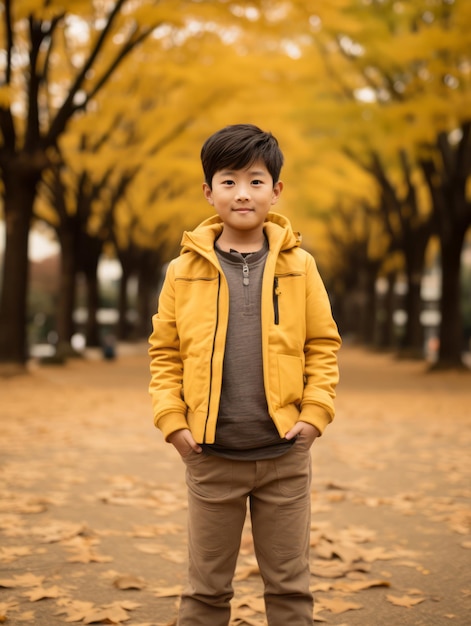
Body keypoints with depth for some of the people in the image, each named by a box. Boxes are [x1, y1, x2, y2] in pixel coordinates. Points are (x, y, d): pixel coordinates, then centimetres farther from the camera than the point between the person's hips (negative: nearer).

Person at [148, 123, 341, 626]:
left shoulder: (299, 266, 0)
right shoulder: (185, 270, 0)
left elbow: (323, 344, 4)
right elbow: (165, 351, 4)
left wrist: (313, 414, -5)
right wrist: (173, 420, -5)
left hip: (284, 454, 0)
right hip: (211, 456, 0)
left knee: (289, 585, 11)